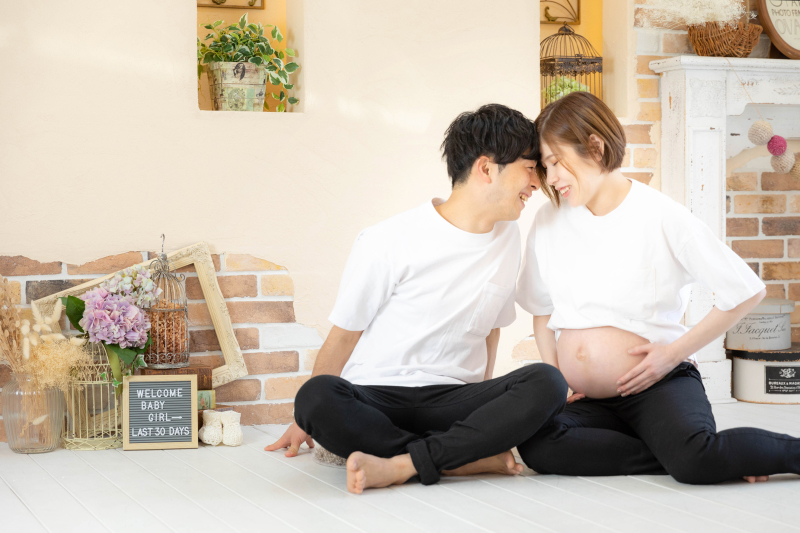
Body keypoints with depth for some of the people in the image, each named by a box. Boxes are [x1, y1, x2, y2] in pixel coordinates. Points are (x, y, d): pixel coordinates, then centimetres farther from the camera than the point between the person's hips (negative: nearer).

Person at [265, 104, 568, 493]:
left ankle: (400, 464, -32)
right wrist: (303, 423, 8)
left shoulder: (508, 238, 12)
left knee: (547, 383, -26)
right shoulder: (390, 242, -5)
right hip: (374, 398, -4)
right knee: (316, 397, -38)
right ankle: (473, 457, -32)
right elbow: (343, 336, 3)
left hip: (451, 402, 4)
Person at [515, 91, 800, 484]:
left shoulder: (661, 217, -6)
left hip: (658, 386, -5)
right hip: (584, 401, 5)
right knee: (536, 446, -30)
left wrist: (674, 353, -8)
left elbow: (747, 291, -5)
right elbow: (541, 309, 21)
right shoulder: (549, 222, 8)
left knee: (695, 460, -36)